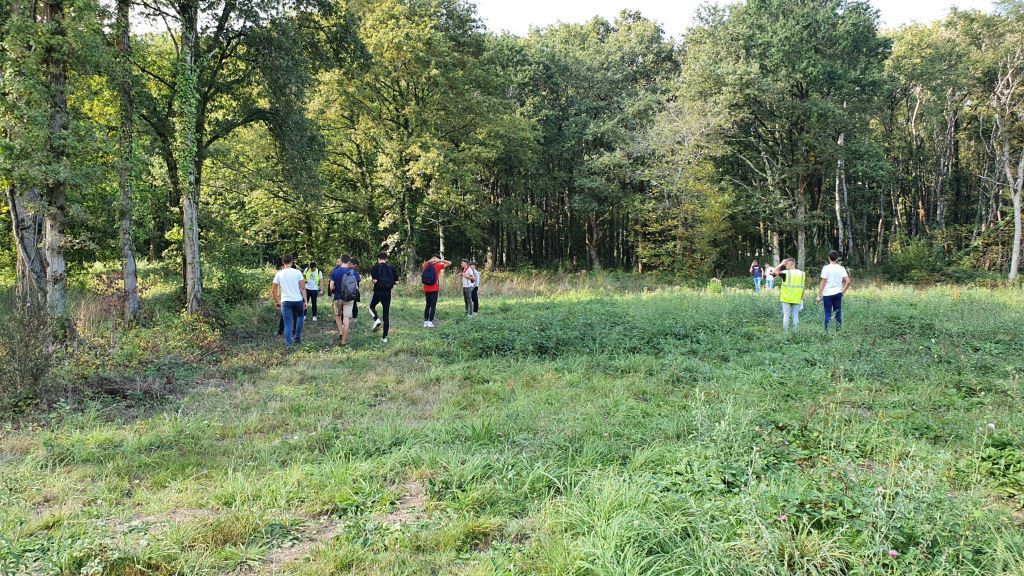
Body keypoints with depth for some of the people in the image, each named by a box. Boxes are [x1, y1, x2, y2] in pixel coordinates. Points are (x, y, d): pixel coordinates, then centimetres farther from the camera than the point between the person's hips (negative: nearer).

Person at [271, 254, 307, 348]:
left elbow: (273, 290, 4)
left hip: (285, 301, 0)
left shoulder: (279, 274, 0)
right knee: (300, 316, 27)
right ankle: (297, 337, 23)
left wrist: (276, 301, 16)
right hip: (298, 300, 0)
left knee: (287, 324, 4)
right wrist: (305, 300, 0)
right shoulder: (297, 272, -4)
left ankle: (288, 344, 0)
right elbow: (302, 288, -5)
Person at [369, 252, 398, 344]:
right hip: (388, 293, 2)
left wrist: (372, 279, 6)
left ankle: (376, 319, -2)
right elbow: (396, 282, 1)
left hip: (378, 292, -2)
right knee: (386, 315, 7)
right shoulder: (392, 268, 3)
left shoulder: (375, 267, -5)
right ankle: (384, 337, 6)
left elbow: (375, 280, -16)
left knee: (372, 307, 27)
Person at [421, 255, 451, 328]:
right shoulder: (437, 266, -6)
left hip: (426, 289, 4)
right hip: (434, 289, -4)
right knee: (433, 306, 0)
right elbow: (449, 263, -3)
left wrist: (430, 260, 17)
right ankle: (430, 322, -6)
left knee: (427, 305, 15)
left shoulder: (426, 265, 5)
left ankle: (425, 322, 11)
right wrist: (440, 260, -5)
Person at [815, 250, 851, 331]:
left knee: (828, 314, 2)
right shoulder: (841, 268, 3)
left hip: (828, 294, -3)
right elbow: (848, 282, -3)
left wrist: (819, 296, -5)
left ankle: (827, 331, 0)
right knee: (838, 313, 10)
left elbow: (823, 283, -9)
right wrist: (842, 292, 8)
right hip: (838, 294, 3)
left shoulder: (826, 268, -7)